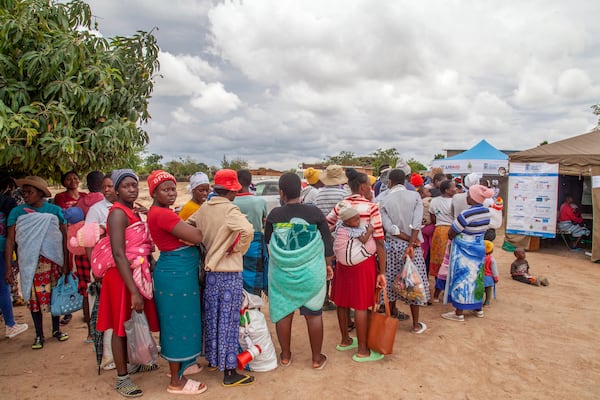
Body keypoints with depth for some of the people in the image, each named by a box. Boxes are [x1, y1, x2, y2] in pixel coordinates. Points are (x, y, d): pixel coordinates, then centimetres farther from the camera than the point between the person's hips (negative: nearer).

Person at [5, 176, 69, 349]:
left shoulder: (55, 210, 1)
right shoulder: (17, 212, 1)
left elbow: (65, 237, 1)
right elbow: (10, 240, -1)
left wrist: (66, 263, -3)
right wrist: (8, 266, -7)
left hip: (54, 261, 0)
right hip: (30, 262, 0)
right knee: (34, 296, 5)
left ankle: (56, 329, 27)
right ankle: (39, 335, 20)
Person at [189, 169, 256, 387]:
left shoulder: (203, 208, 3)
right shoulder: (230, 209, -18)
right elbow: (248, 230, -33)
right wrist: (237, 249, -17)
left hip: (210, 270, 7)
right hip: (230, 272, -7)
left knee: (212, 317, 19)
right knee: (228, 320, 1)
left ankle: (212, 359, 36)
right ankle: (229, 372, 11)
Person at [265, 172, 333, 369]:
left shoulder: (275, 214, -8)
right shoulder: (314, 212, -9)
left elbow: (266, 240, 6)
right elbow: (327, 241, -2)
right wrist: (328, 264, 12)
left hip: (281, 273, 1)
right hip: (311, 272, 0)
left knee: (284, 313, 14)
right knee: (314, 314, 11)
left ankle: (285, 356, 29)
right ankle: (317, 358, 23)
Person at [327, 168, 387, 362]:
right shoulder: (371, 207, -10)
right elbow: (379, 242, -12)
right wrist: (382, 272, -9)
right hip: (364, 260, -6)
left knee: (342, 300, 16)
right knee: (361, 304, 3)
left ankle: (345, 340, 34)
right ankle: (362, 350, 14)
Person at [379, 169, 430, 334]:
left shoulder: (385, 201, -4)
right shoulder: (415, 196, -3)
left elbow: (390, 228, -13)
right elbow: (416, 223, -13)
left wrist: (409, 240, -8)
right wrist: (411, 243, -15)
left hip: (392, 245, 1)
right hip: (411, 245, 0)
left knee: (391, 281, 12)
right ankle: (416, 325, 15)